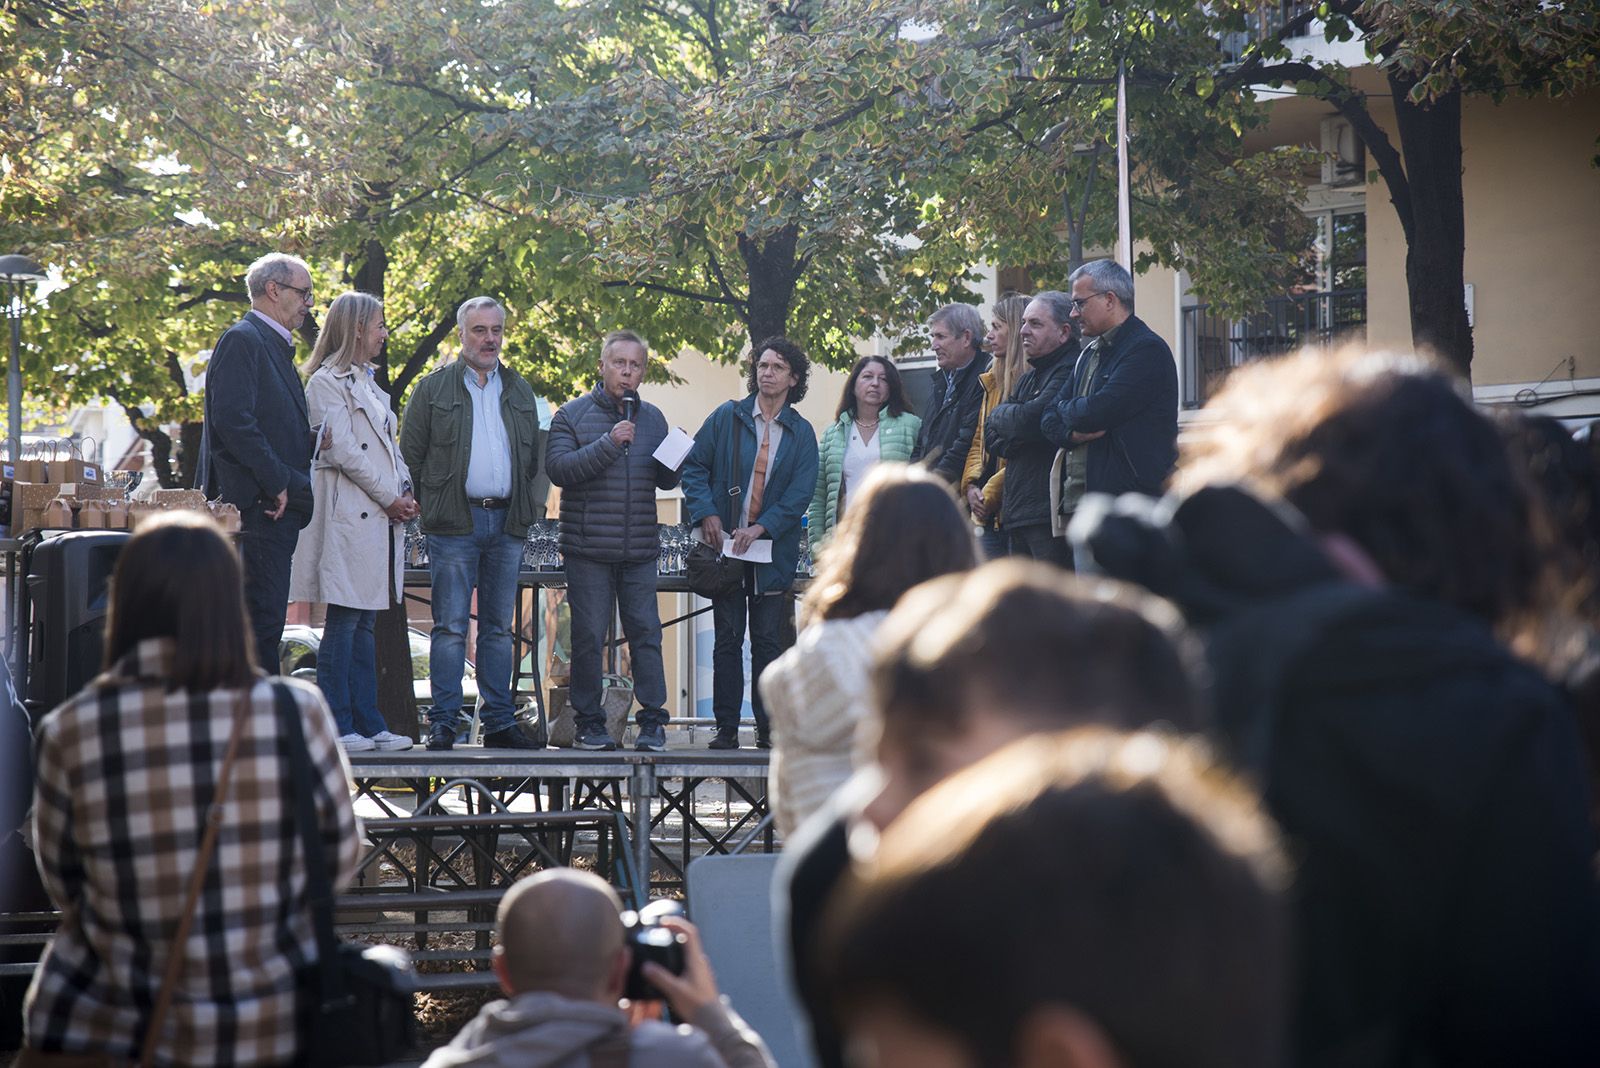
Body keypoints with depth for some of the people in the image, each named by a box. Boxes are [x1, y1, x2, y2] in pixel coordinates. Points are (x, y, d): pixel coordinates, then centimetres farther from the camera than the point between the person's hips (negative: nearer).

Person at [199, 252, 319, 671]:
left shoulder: (275, 346, 22)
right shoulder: (242, 341, -10)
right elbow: (232, 419, -20)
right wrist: (276, 482, -18)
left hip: (280, 505, 10)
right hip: (260, 506, -10)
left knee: (268, 618, 11)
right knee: (261, 618, -10)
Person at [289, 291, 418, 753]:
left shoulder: (368, 383, 21)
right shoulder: (327, 382, -7)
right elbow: (344, 450, -13)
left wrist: (405, 491, 4)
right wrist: (390, 498, -10)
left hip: (380, 517, 9)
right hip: (349, 515, -9)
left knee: (364, 623, 9)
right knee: (343, 623, -7)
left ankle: (368, 723, 11)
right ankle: (337, 726, -5)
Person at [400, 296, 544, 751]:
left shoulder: (520, 391, 16)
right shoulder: (433, 389, 3)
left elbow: (532, 456, 20)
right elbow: (410, 453, 4)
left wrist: (522, 508, 11)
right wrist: (430, 504, 0)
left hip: (507, 524, 4)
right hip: (455, 523, -4)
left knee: (499, 627, 7)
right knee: (451, 627, -5)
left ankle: (499, 722, 10)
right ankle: (443, 722, -3)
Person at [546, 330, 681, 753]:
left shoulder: (652, 418, 14)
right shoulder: (573, 415, 1)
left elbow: (666, 481, 16)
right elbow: (558, 468, -12)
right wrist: (608, 444, -20)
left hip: (639, 552, 3)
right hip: (588, 551, -3)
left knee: (646, 633, 0)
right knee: (588, 636, 0)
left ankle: (652, 721, 3)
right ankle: (589, 722, 8)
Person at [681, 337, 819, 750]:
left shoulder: (801, 433, 5)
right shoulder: (726, 418, 4)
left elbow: (800, 492, -3)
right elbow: (694, 467, 4)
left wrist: (762, 527, -15)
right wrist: (706, 514, -11)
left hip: (772, 551, 0)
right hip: (725, 545, 0)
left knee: (768, 639, 2)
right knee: (728, 638, 2)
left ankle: (768, 728, 7)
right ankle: (726, 728, 5)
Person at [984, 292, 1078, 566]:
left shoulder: (1070, 372, -10)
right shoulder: (1028, 377, 22)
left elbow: (1030, 420, -21)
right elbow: (992, 436, 16)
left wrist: (1001, 418, 2)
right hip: (1018, 513, 10)